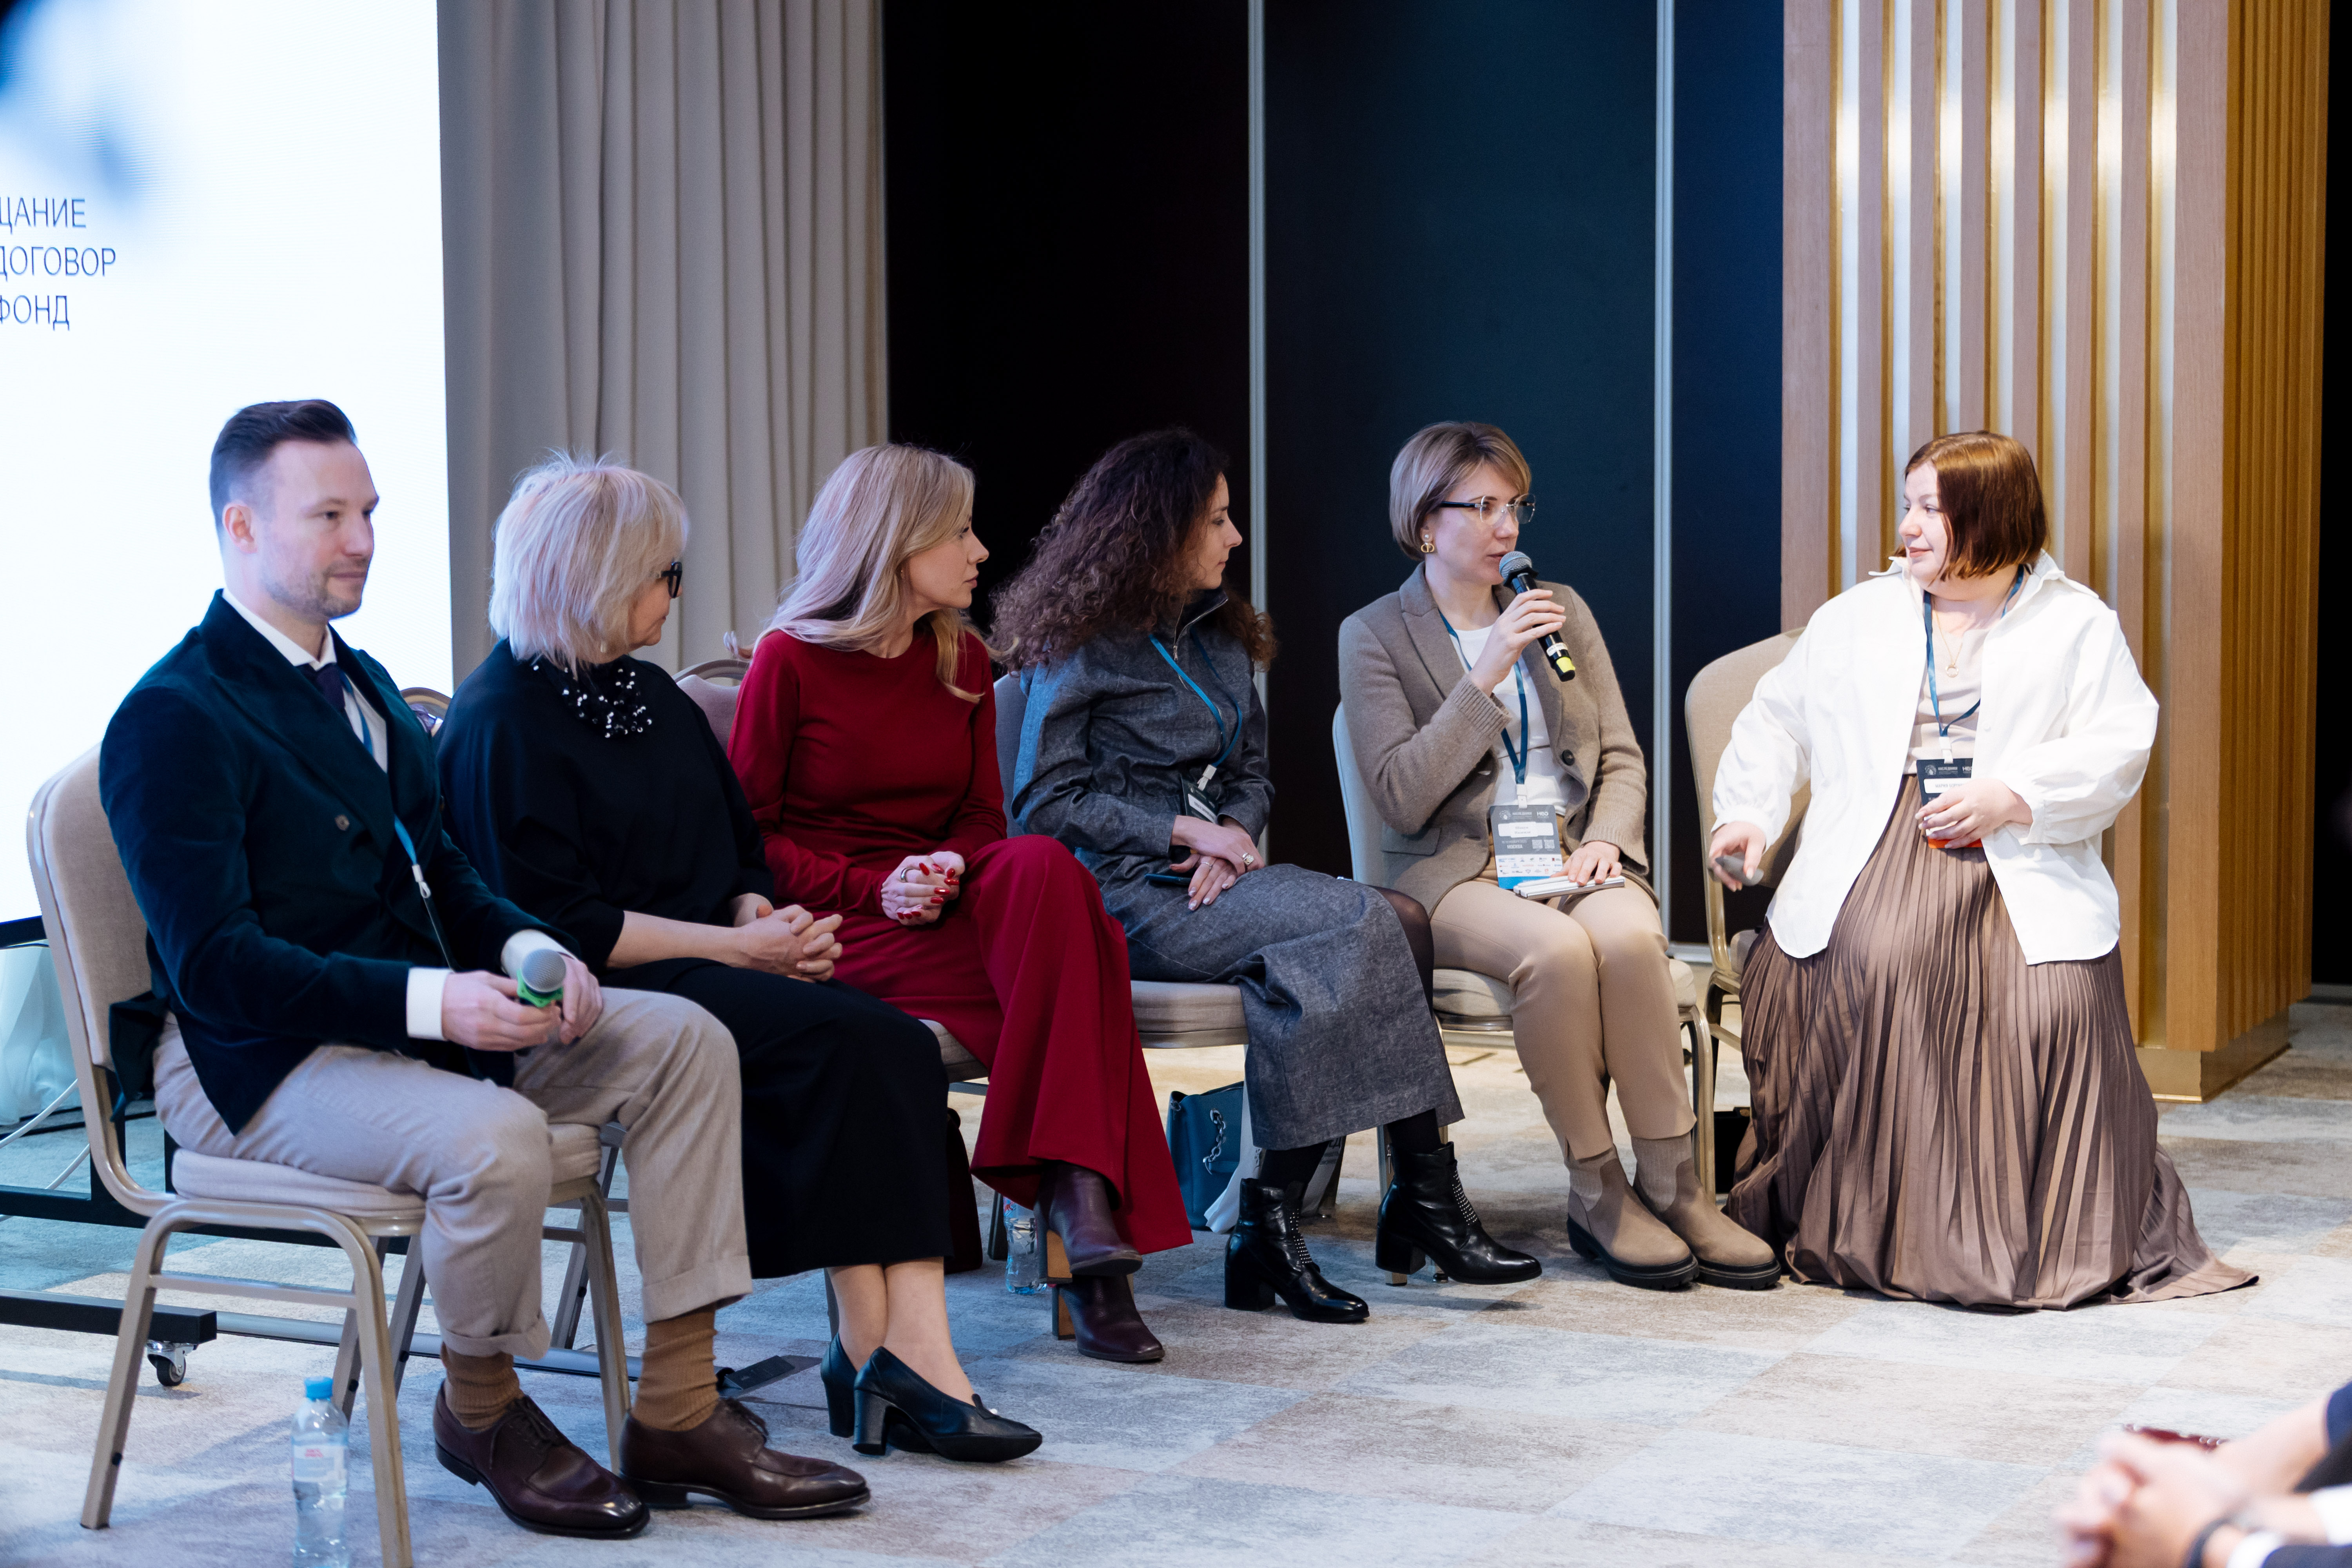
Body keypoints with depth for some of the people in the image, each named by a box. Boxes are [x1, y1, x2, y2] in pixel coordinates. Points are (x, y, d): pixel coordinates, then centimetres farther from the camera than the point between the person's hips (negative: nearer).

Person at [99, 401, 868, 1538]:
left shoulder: (360, 685, 16)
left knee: (684, 1040, -6)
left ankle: (677, 1413, -6)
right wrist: (433, 1001, -31)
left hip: (412, 1010, 9)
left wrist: (528, 948, -4)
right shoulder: (173, 719, -13)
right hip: (257, 1061, -9)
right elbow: (213, 964, -22)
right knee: (494, 1136, -35)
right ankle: (480, 1411, -4)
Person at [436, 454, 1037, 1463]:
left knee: (891, 1047, -23)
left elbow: (734, 857, 23)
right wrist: (736, 946, -14)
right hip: (609, 1002, -7)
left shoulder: (647, 695, 20)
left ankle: (884, 1346, -31)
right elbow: (558, 926, -14)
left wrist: (768, 919, 0)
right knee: (847, 1038, -28)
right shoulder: (503, 725, -7)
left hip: (706, 965, 8)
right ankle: (889, 1347, -24)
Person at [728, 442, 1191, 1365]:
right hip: (836, 928, -5)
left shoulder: (962, 658, 14)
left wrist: (951, 868, -9)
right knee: (1065, 951, -30)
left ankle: (1081, 1204, -39)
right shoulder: (792, 659, -2)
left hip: (946, 905, 5)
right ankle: (1086, 1218, -29)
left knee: (1043, 868, -32)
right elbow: (745, 834, -1)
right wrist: (874, 889, -15)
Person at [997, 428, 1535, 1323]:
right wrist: (1187, 830, -12)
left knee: (1403, 919, -22)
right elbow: (1044, 801, -7)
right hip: (1129, 896, -7)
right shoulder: (1081, 649, -1)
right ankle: (1428, 1206, -23)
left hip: (1215, 880, 7)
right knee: (1363, 924, -27)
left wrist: (1235, 836, -2)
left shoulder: (1221, 639, 21)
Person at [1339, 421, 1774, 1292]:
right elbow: (1403, 797, -9)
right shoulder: (1374, 637, 3)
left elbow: (1622, 759, 16)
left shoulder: (1561, 610, 16)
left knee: (1629, 935, -33)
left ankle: (1674, 1186, -27)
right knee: (1556, 949, -36)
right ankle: (1597, 1195, -22)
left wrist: (1607, 838, -5)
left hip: (1572, 859, 3)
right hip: (1457, 871, -3)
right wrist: (1487, 674, -13)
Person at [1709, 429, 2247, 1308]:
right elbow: (1778, 719, 24)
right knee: (1879, 961, -30)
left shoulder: (2076, 624, 12)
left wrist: (2010, 795, -13)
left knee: (2055, 996, -28)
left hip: (2022, 863, -1)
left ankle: (2059, 1234, -10)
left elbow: (2116, 748, 1)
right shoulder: (1856, 619, 22)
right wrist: (1747, 811, 8)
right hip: (1877, 847, 2)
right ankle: (1871, 1223, -18)